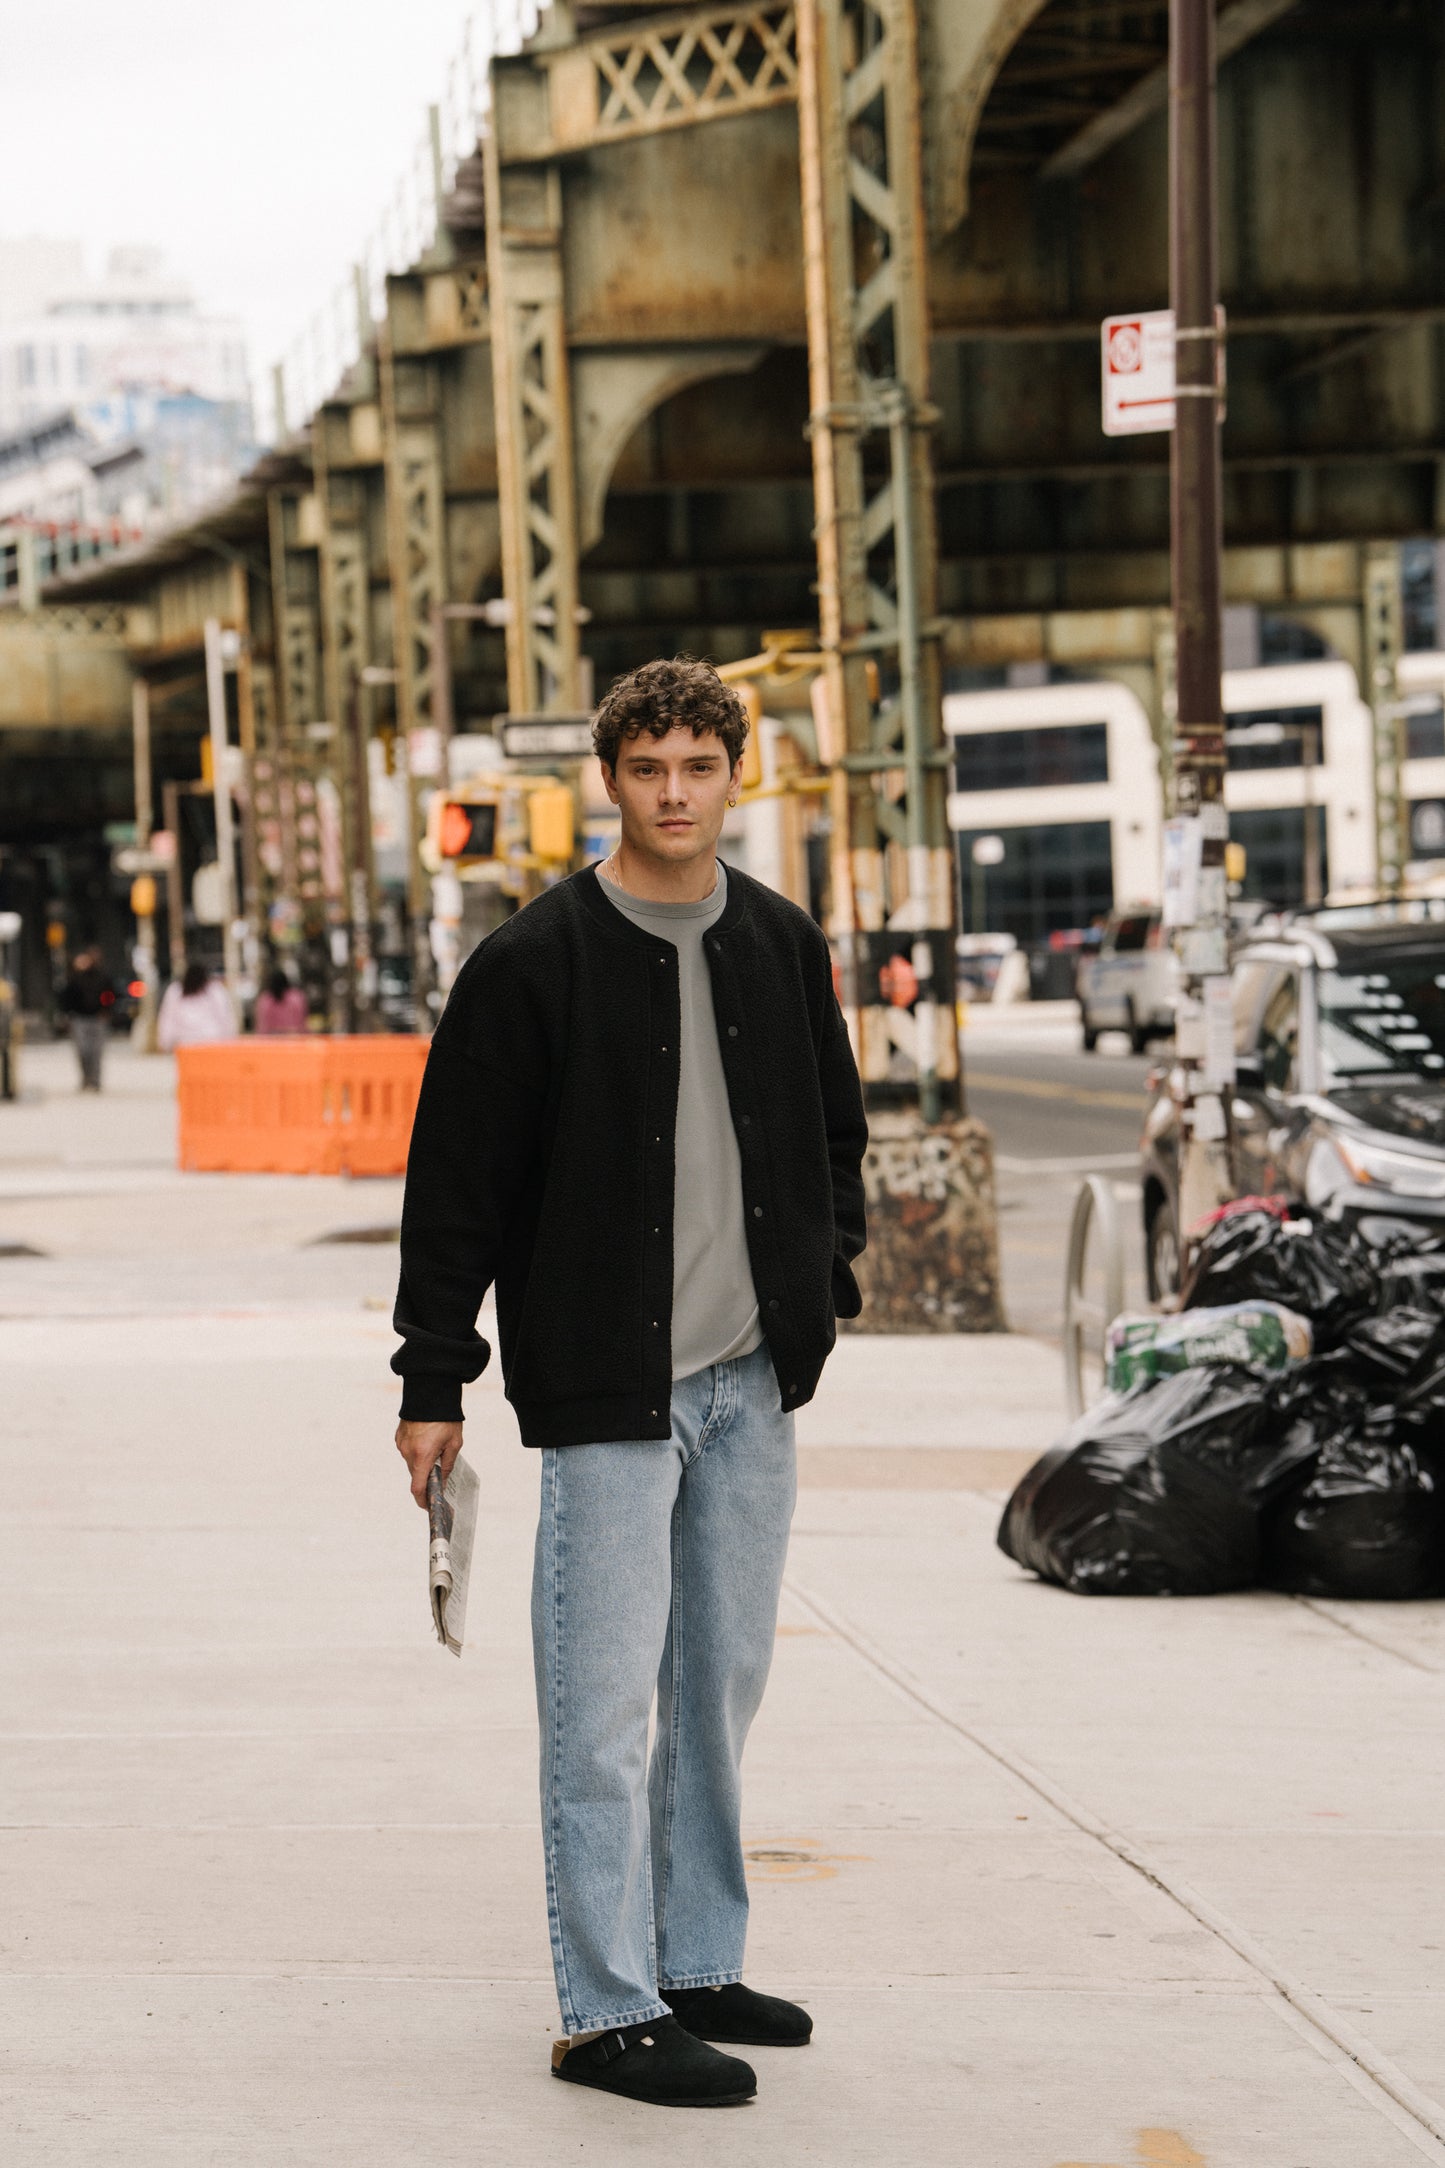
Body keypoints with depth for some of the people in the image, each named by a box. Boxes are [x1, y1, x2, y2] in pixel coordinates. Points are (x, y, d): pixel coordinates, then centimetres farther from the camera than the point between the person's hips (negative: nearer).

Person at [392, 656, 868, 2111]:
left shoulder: (783, 946, 7)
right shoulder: (535, 961, -9)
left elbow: (835, 1126, 22)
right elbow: (456, 1176, -6)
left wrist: (823, 1274, 10)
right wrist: (433, 1381, -7)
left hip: (752, 1384, 6)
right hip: (606, 1386, -6)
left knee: (722, 1683, 13)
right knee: (604, 1704, -4)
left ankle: (698, 1967, 25)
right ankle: (609, 2012, 2)